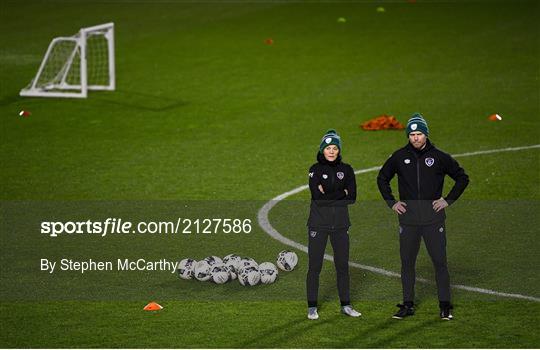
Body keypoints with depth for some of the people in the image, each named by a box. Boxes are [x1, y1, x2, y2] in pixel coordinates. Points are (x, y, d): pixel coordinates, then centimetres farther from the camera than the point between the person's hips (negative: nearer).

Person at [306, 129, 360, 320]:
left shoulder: (346, 170, 6)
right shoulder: (315, 169, -2)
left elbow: (352, 197, -4)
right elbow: (317, 196, -15)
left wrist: (328, 194, -10)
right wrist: (341, 193, -10)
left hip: (340, 223, 3)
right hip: (318, 223, -3)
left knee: (342, 265, 7)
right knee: (315, 266, -2)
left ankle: (346, 305, 18)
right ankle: (312, 307, 5)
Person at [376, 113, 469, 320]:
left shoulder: (439, 157, 1)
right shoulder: (400, 157, 6)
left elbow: (462, 178, 9)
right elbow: (382, 178, 20)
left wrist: (448, 200, 1)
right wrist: (391, 202, 9)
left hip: (433, 217, -2)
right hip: (408, 218, 2)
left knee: (440, 262, -3)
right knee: (407, 263, 6)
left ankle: (445, 306, 0)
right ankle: (408, 305, 14)